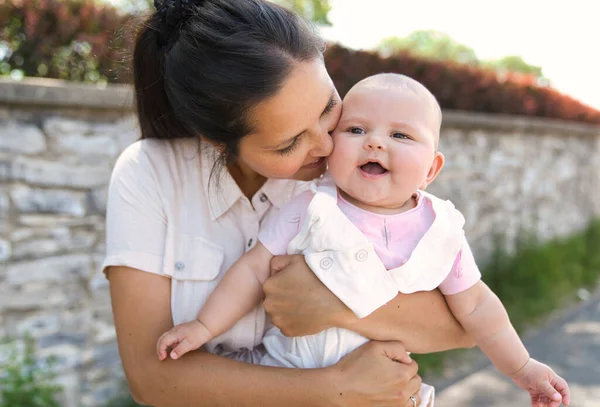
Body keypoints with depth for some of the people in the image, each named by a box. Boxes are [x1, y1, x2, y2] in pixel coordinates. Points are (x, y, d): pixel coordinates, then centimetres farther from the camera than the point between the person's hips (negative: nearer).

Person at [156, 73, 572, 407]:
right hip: (288, 372, -1)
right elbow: (254, 270, -10)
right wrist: (204, 326, -14)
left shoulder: (441, 231, -9)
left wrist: (523, 368, 5)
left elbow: (475, 306, 1)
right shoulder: (310, 210, -15)